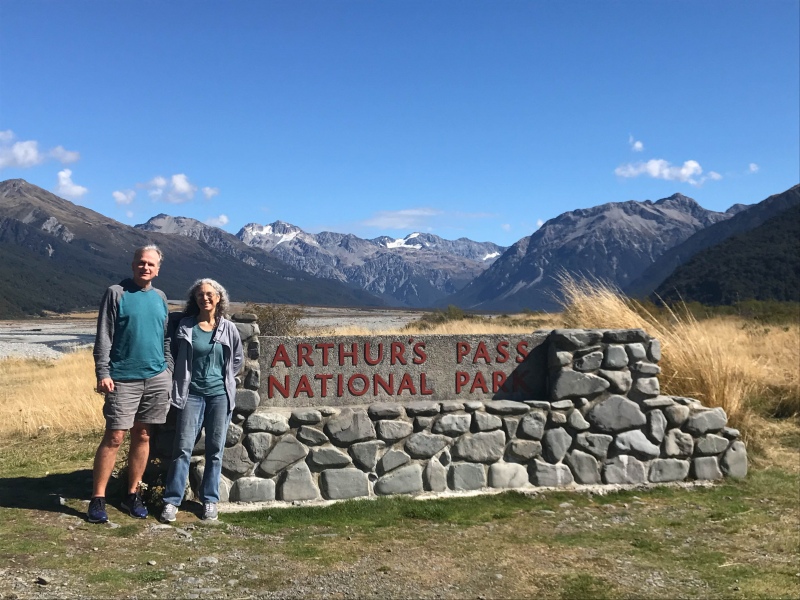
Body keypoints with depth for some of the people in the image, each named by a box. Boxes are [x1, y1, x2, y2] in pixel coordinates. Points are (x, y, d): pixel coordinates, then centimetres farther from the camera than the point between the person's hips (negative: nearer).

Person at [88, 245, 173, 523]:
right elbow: (103, 337, -6)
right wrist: (102, 373, -14)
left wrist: (168, 368, 8)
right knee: (114, 437, -5)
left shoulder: (160, 297, 12)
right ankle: (97, 499, 5)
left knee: (142, 436, 9)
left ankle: (132, 495, 18)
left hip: (156, 378, 4)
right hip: (123, 379, -4)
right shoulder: (116, 293, -2)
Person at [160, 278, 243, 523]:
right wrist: (183, 378, 8)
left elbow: (238, 359, 14)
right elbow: (174, 354, 12)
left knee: (215, 450, 6)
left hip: (220, 395, 1)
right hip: (192, 394, -1)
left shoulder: (228, 329, 2)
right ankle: (172, 500, 5)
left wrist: (224, 379, 10)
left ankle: (210, 500, 16)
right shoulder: (185, 326, 0)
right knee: (183, 447, -3)